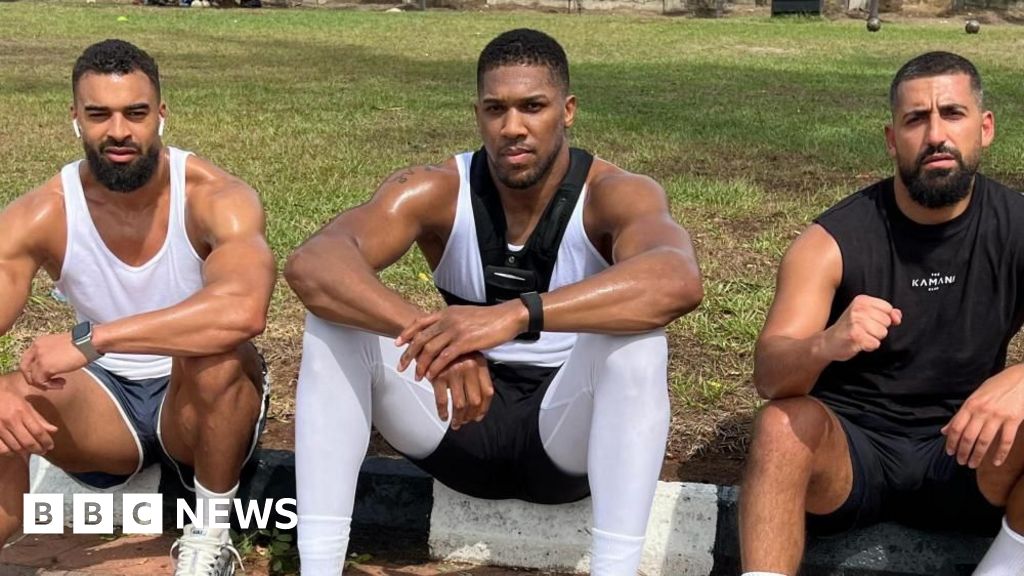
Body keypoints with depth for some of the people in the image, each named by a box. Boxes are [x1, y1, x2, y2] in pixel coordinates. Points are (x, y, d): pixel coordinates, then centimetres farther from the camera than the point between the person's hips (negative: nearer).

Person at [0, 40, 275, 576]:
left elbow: (243, 311, -43)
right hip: (105, 402, 2)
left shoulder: (216, 198, -22)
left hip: (205, 402, -1)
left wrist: (87, 340, -44)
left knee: (213, 353, -36)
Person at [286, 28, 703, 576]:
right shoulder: (433, 191, -12)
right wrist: (430, 331, -47)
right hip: (461, 417, 3)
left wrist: (516, 314, -53)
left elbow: (678, 281, -41)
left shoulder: (615, 195, -17)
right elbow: (310, 265, -29)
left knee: (634, 333, -33)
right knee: (336, 315, -20)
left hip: (570, 430, -2)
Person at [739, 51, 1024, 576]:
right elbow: (769, 373, -21)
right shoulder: (832, 242, -12)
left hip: (961, 452, 2)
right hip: (847, 446, -2)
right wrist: (825, 345, -44)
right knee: (783, 424, -34)